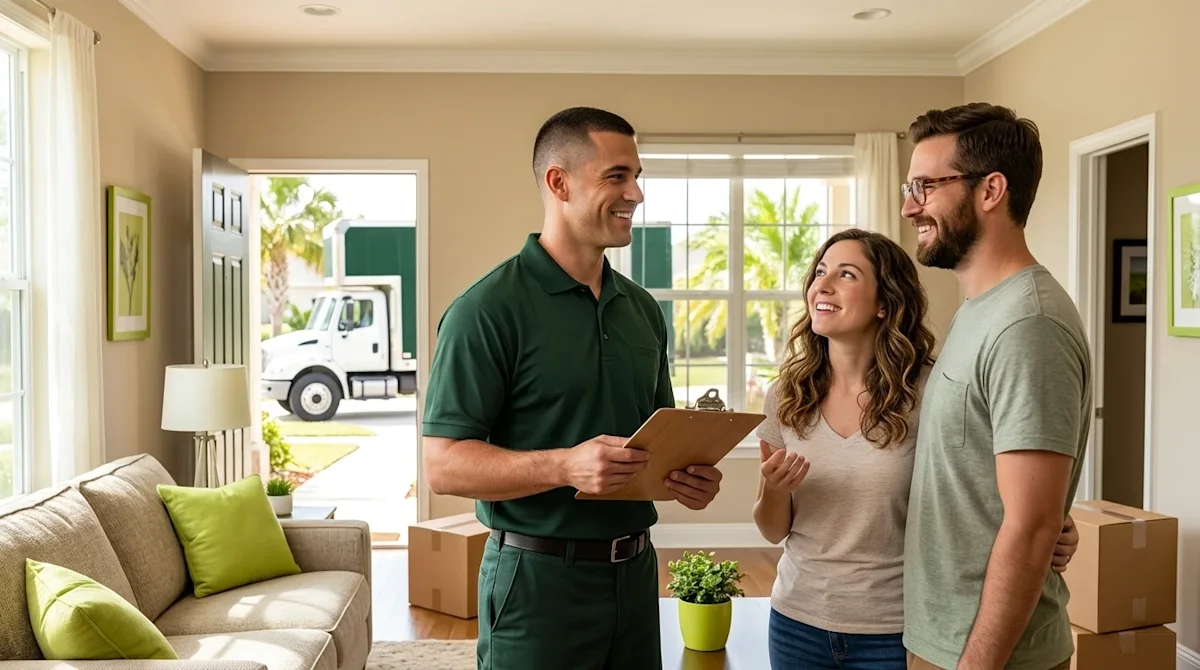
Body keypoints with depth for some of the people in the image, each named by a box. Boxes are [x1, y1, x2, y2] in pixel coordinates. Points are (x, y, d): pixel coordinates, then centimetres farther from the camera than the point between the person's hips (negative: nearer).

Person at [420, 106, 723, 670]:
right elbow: (443, 463, -16)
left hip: (635, 571, 6)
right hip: (540, 579, -6)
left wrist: (689, 475, -3)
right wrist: (565, 466, -29)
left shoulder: (642, 308, 9)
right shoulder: (488, 309, -13)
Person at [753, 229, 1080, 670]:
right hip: (797, 620, 4)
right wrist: (772, 491, -17)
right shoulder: (786, 395, -3)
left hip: (893, 631, -3)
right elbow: (773, 531, 4)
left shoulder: (927, 392, -13)